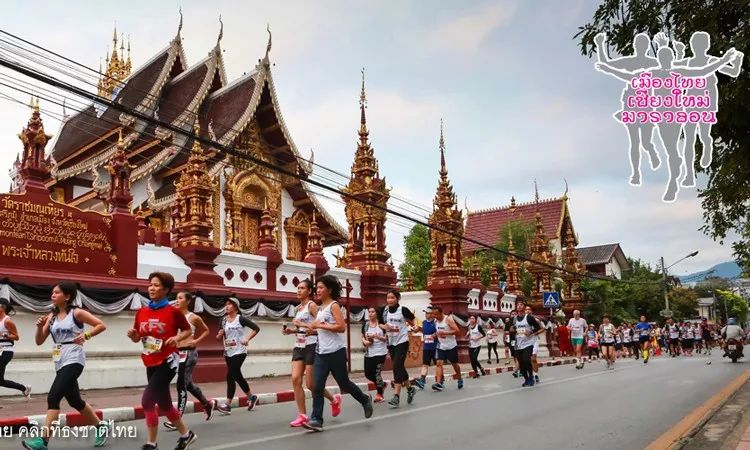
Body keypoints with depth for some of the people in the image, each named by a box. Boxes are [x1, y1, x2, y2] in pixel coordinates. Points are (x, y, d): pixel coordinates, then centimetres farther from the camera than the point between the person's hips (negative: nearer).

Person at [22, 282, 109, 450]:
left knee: (53, 397, -18)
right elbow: (39, 341, 9)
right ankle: (101, 428, 30)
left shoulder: (77, 313, -6)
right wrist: (40, 327, -8)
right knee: (75, 401, 15)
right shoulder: (51, 316, 10)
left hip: (73, 360, -8)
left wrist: (85, 335, -17)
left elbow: (101, 325, -5)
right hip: (60, 362, 8)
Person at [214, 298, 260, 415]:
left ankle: (227, 405, -9)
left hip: (239, 352, -6)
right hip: (228, 353, 6)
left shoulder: (240, 319, -7)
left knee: (230, 376, -13)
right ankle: (252, 397, 29)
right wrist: (220, 335, -11)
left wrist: (247, 339, -17)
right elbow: (219, 339, 11)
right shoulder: (223, 320, 7)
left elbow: (256, 328, -8)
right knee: (238, 376, 12)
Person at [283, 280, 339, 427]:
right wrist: (290, 330, 6)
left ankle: (334, 400, 23)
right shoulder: (297, 308, 15)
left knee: (310, 384, -2)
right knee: (295, 379, -7)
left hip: (311, 346, -7)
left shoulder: (312, 305, -8)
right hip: (298, 346, 7)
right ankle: (302, 415, 1)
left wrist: (302, 324, -20)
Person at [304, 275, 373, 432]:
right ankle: (316, 420, -4)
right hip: (321, 353, 7)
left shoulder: (334, 305, -9)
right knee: (317, 387, -5)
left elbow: (342, 327, -21)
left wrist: (320, 325, -19)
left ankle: (365, 400, 31)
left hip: (335, 352, -6)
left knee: (344, 384, 7)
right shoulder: (320, 308, 13)